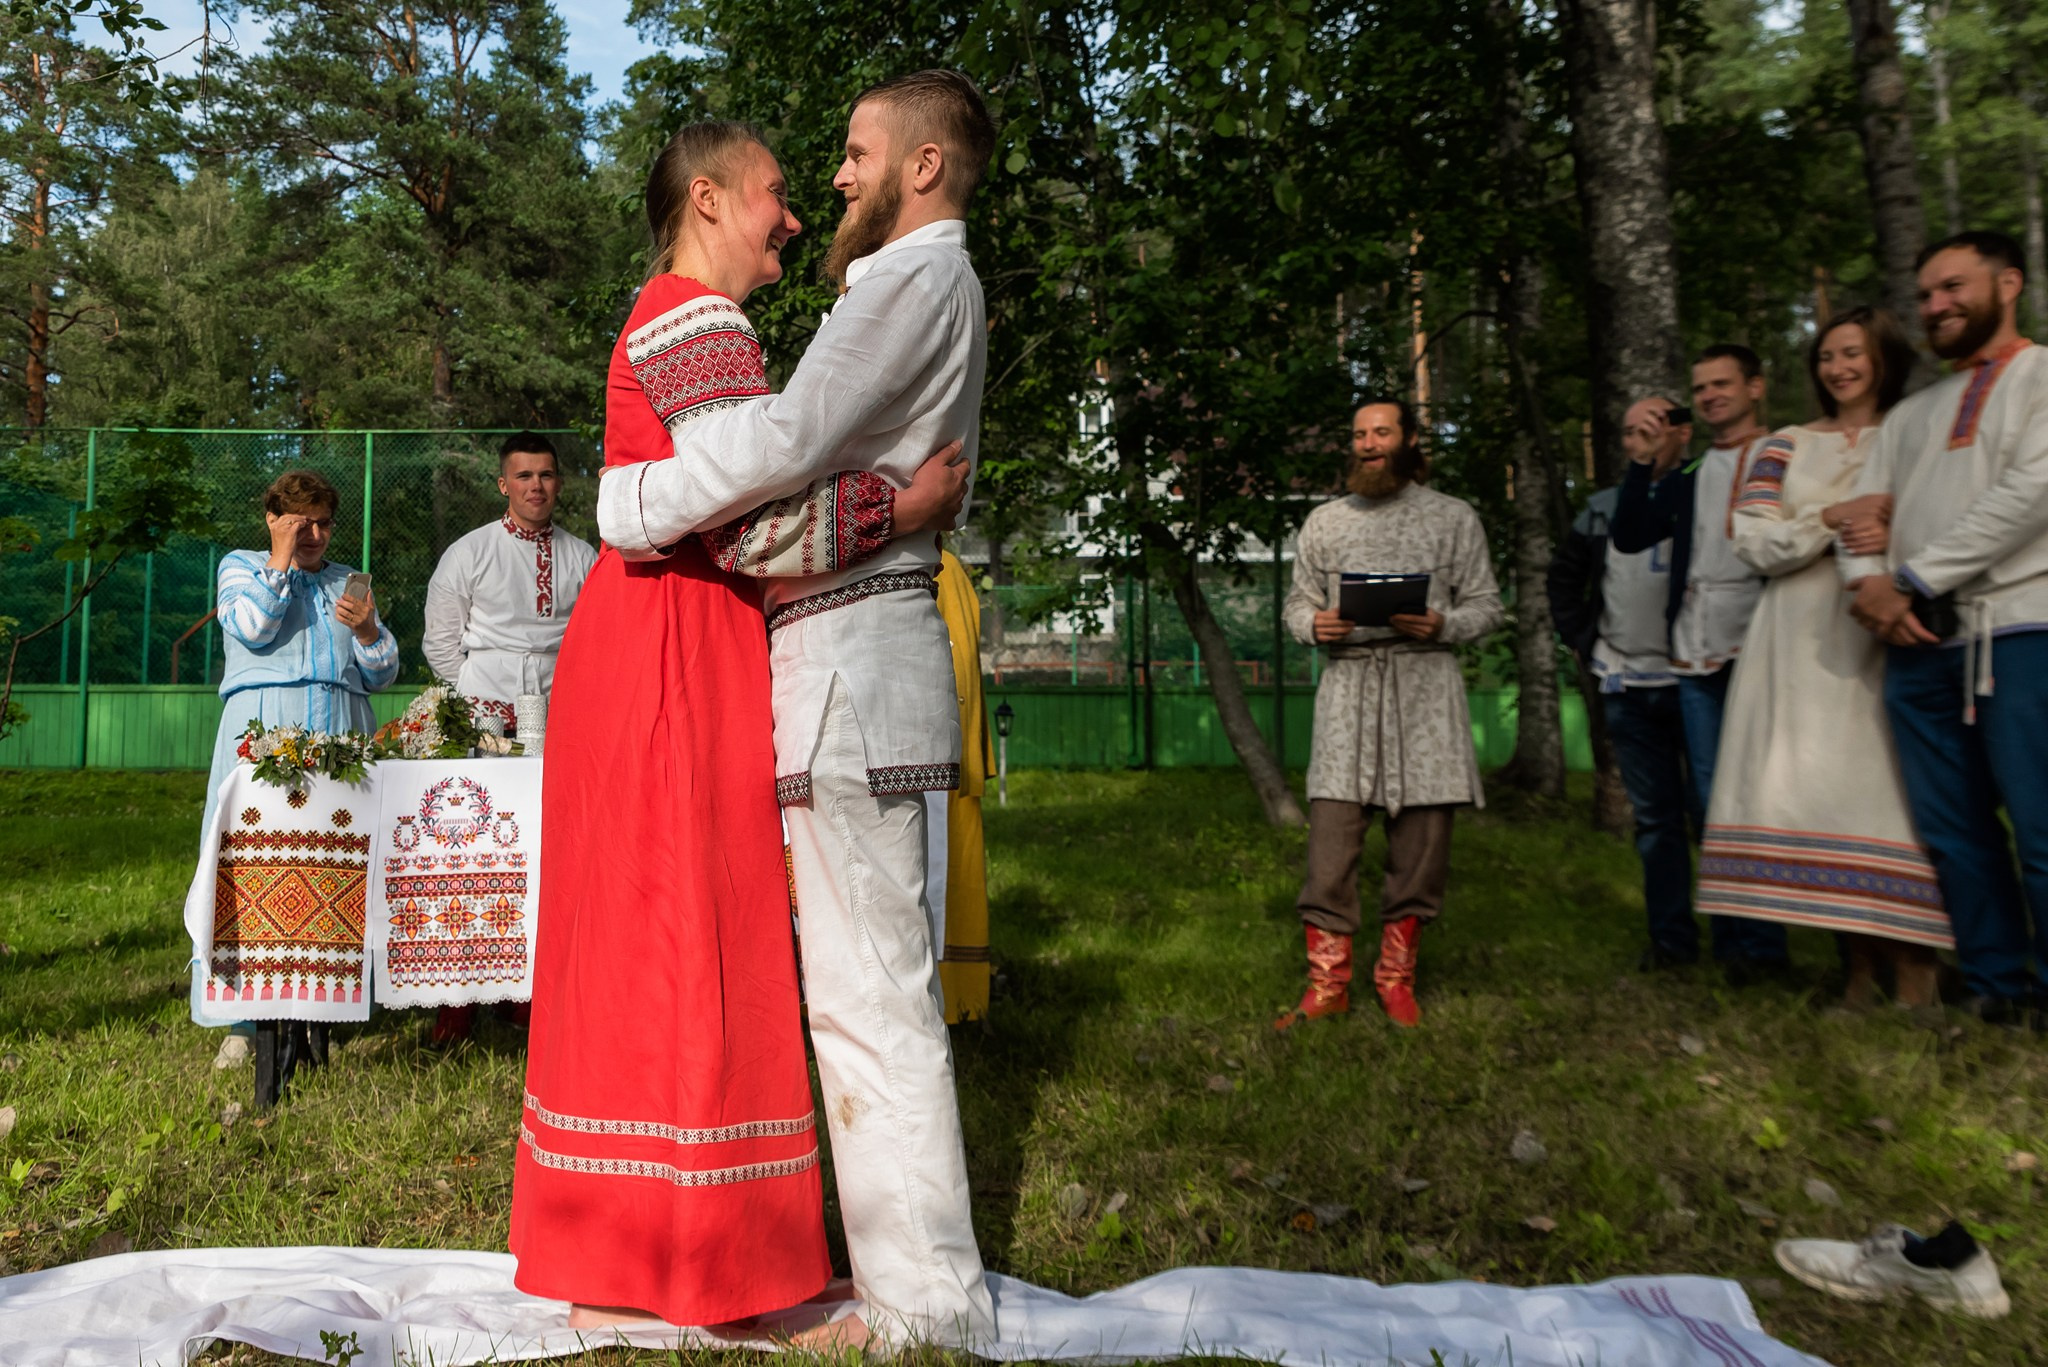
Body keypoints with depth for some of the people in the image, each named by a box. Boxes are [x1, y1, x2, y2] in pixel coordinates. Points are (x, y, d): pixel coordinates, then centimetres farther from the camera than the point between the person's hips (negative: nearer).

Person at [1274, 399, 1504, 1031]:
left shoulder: (1454, 517, 10)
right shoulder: (1325, 521, 15)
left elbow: (1486, 605, 8)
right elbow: (1296, 602, 15)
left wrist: (1441, 625, -13)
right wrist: (1315, 623, -8)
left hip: (1425, 682, 0)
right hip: (1348, 683, 1)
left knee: (1422, 842, 2)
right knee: (1330, 836, -5)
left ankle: (1395, 974, 19)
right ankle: (1328, 984, 4)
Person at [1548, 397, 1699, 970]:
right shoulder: (1602, 509, 14)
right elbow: (1564, 577, 24)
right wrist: (1580, 640, 16)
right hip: (1625, 685, 5)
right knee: (1654, 816, 8)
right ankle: (1671, 938, 15)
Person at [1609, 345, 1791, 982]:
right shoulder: (1688, 474, 19)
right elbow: (1628, 537, 8)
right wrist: (1640, 459, -1)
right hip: (1697, 659, 4)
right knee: (1712, 803, 5)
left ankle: (1761, 945, 1)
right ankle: (1732, 941, 12)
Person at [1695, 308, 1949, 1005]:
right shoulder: (1786, 446, 17)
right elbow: (1753, 542, 5)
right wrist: (1829, 519, -9)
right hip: (1800, 637, 2)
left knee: (1885, 786, -11)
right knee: (1813, 787, -4)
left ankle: (1913, 960, -9)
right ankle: (1858, 959, 4)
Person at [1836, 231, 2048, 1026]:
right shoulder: (1910, 415, 25)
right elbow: (1862, 514, 17)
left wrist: (1916, 580, -9)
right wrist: (1868, 582, -5)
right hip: (1919, 643, 6)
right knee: (1953, 832, 5)